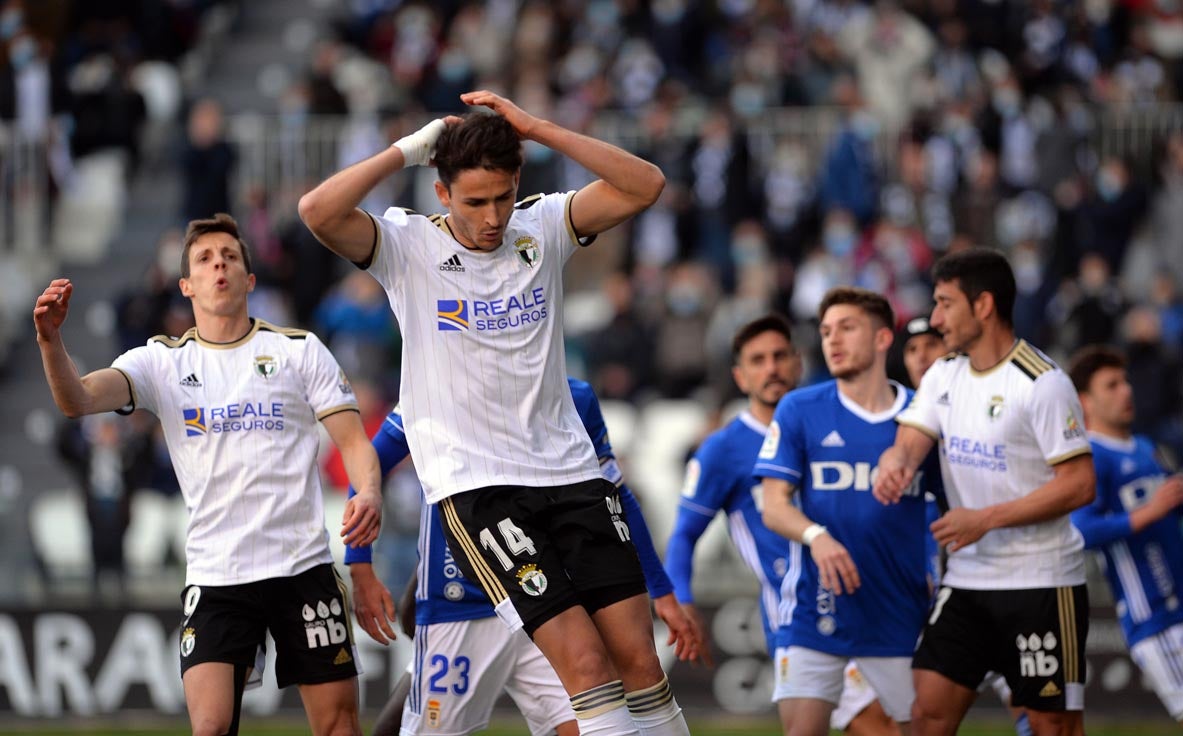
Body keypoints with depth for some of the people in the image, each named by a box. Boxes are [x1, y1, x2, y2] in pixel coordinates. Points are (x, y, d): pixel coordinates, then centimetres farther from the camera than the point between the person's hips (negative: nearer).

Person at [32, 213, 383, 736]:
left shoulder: (300, 350, 5)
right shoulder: (162, 361, 6)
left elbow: (354, 442, 3)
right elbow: (77, 399, -10)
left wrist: (369, 495, -19)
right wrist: (50, 341, -31)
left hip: (303, 565, 0)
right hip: (214, 575, 0)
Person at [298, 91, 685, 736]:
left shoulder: (542, 228, 6)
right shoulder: (409, 248, -2)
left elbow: (645, 187, -5)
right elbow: (318, 212, -18)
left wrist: (535, 128, -9)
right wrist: (407, 150, -11)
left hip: (571, 471, 4)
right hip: (475, 484, -4)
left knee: (639, 661, -1)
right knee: (585, 663, -14)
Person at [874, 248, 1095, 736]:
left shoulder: (1042, 384, -14)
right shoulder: (944, 375, 9)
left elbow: (1079, 485, -17)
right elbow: (908, 443, -1)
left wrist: (986, 519, -20)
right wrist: (894, 465, -26)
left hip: (1042, 583, -6)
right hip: (967, 580, 6)